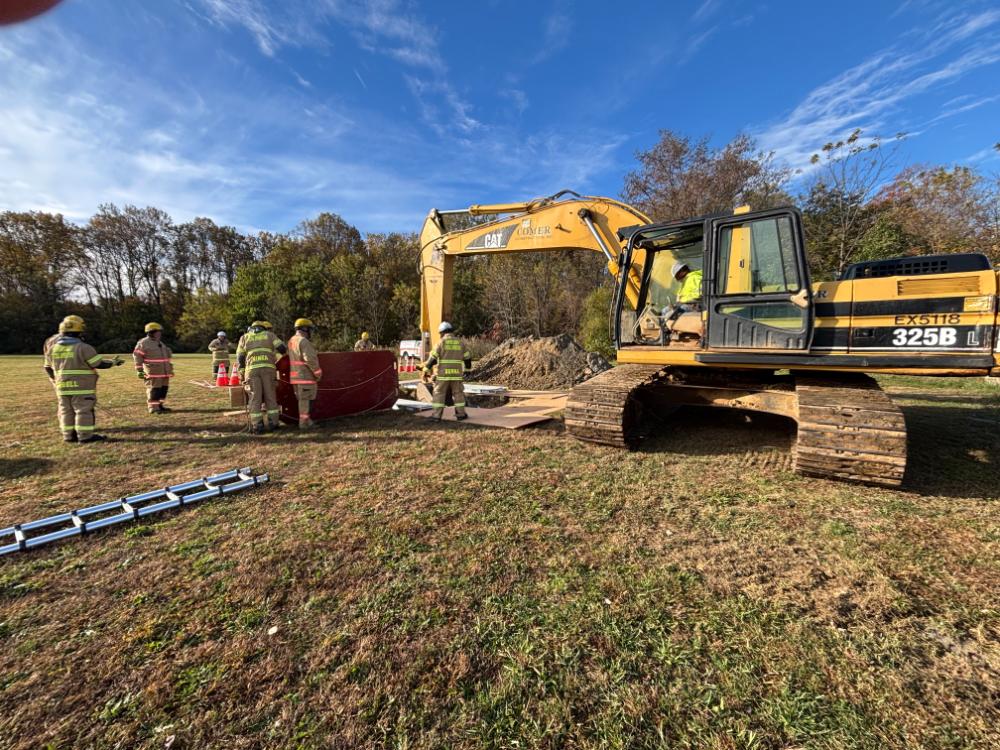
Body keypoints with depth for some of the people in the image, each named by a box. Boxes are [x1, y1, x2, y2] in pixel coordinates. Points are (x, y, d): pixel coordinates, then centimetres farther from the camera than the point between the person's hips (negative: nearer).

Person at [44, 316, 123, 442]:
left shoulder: (53, 348, 8)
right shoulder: (83, 347, -13)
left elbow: (48, 368, 16)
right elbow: (100, 364, -11)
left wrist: (55, 380, 30)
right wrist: (114, 362, 5)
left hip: (63, 387, 6)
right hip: (82, 387, -6)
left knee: (66, 411, 12)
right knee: (84, 411, -2)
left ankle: (69, 435, 16)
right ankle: (85, 436, -1)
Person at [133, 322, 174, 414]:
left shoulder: (160, 343, 19)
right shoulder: (143, 343, -5)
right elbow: (137, 357, -7)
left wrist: (170, 369, 25)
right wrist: (139, 370, -11)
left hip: (164, 372, 8)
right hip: (153, 373, -8)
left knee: (163, 388, 9)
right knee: (154, 389, -7)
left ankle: (159, 405, 19)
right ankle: (154, 408, -4)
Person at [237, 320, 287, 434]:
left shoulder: (245, 337, 21)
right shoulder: (269, 335, 17)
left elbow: (240, 357, 16)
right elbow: (282, 348, 6)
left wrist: (241, 372, 21)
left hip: (252, 369, 1)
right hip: (268, 368, -1)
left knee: (255, 398, 1)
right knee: (270, 396, 6)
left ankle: (257, 426, -1)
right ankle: (273, 423, 8)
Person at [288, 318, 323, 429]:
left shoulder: (292, 341, 15)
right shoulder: (303, 341, -15)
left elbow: (296, 359, 15)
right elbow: (310, 359, -22)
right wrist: (318, 373, -14)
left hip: (296, 376, 9)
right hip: (306, 376, -9)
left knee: (303, 399, 16)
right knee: (306, 400, -2)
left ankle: (307, 421, 23)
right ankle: (304, 422, 2)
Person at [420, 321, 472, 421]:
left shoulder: (441, 342, -4)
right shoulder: (459, 342, 8)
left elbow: (433, 357, -7)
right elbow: (467, 357, 14)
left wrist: (426, 369, 0)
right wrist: (467, 369, 27)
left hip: (443, 373, -3)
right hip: (456, 373, 3)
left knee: (439, 394, 4)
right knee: (458, 393, 13)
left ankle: (437, 416, 3)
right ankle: (461, 414, 16)